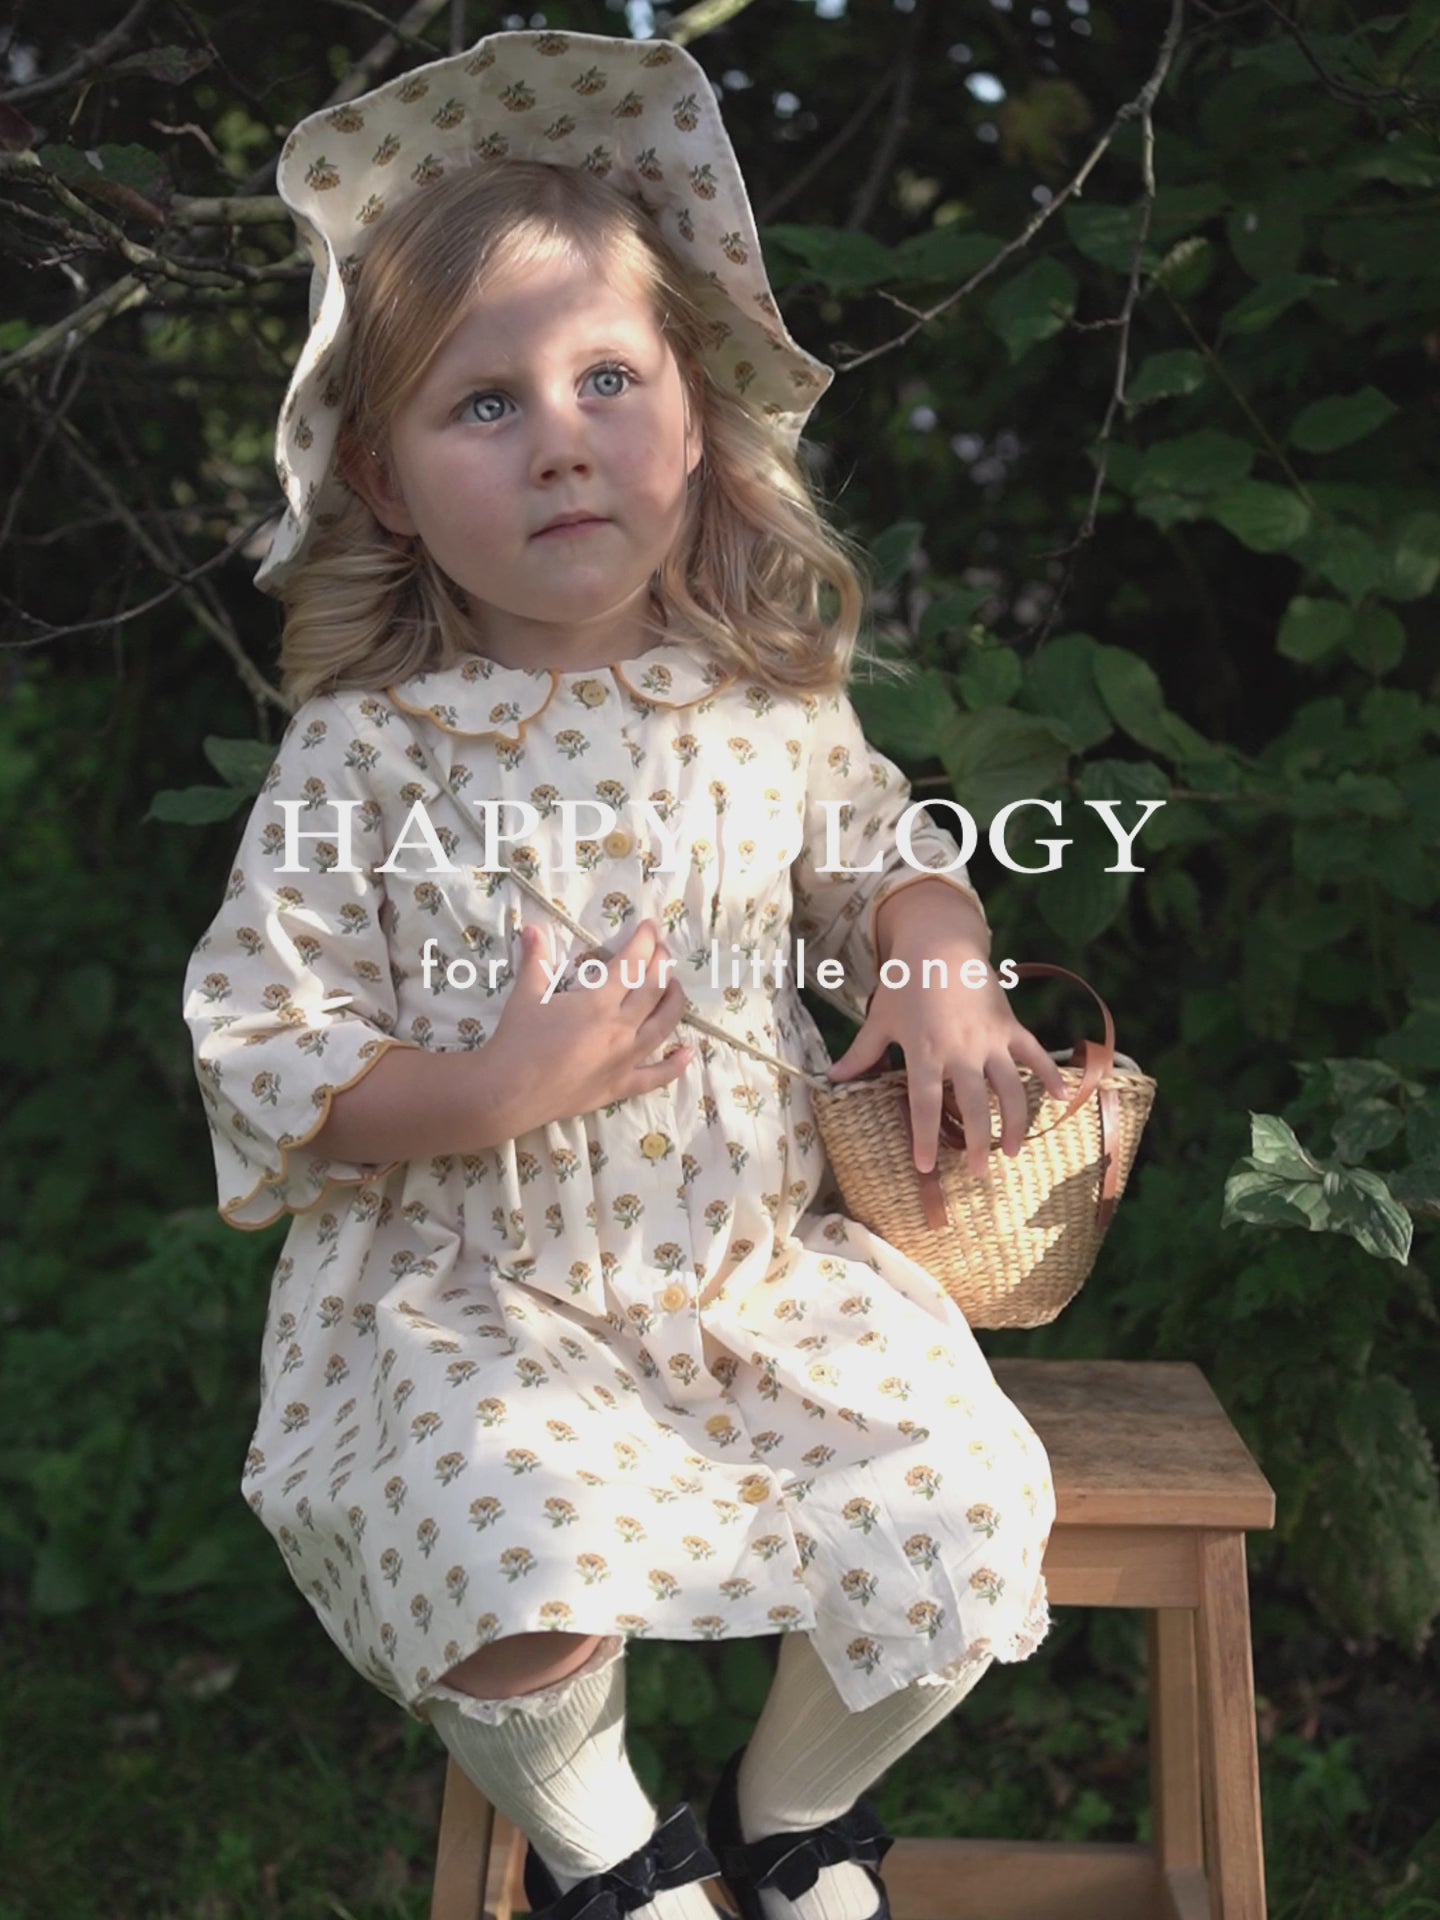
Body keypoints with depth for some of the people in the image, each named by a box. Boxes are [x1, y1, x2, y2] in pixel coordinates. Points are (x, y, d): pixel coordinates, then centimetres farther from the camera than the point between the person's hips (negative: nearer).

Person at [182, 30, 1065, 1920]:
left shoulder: (766, 698, -1)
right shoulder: (363, 758, -11)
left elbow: (880, 849, 16)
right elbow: (259, 1051, -8)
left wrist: (938, 964, -6)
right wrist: (497, 1093, -23)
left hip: (762, 1262, 3)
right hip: (475, 1295, -3)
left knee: (964, 1516, -11)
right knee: (522, 1592, -26)